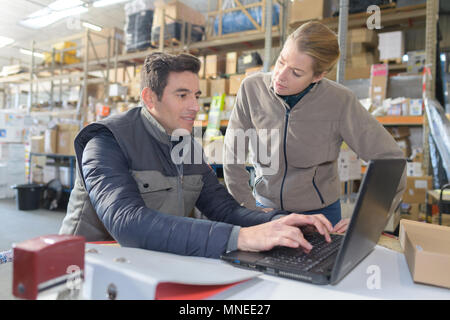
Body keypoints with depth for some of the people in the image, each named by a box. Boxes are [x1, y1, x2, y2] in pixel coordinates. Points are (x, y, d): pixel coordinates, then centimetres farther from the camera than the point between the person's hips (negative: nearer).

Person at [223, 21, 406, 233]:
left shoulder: (340, 102, -19)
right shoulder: (252, 88, -14)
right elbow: (233, 159, -8)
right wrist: (250, 209, -7)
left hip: (320, 213, -1)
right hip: (265, 207, 2)